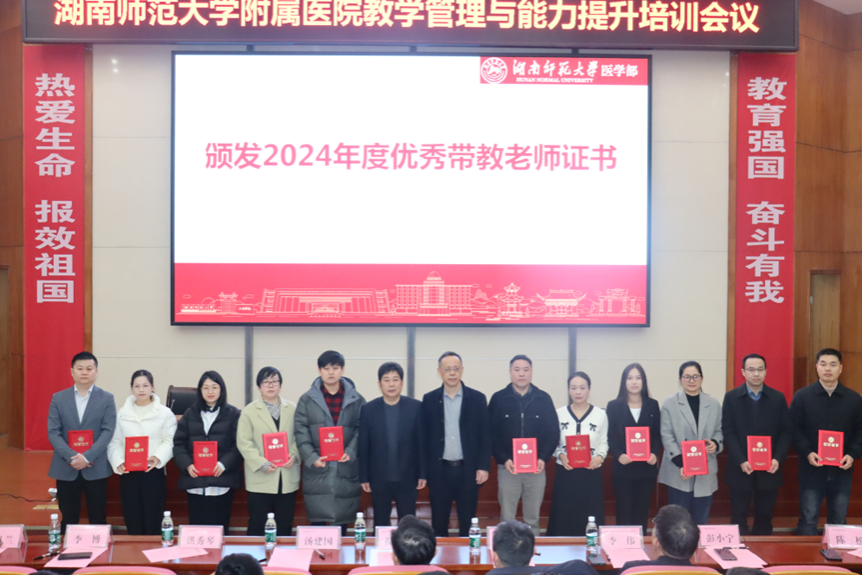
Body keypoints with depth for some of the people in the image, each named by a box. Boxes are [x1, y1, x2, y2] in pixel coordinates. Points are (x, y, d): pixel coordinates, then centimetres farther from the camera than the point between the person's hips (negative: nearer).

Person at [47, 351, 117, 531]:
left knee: (98, 520, 5)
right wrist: (71, 456, -16)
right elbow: (53, 433, -2)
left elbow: (107, 432, -7)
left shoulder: (107, 399, 2)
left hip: (96, 468, -1)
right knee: (68, 520, 9)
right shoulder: (58, 398, 5)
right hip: (65, 468, 1)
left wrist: (87, 457, -18)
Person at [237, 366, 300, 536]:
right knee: (257, 526, 3)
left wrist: (294, 455, -11)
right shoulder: (250, 411, 1)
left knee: (285, 527, 8)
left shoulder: (292, 409, 7)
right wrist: (262, 463, -14)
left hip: (287, 479, 2)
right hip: (260, 479, -2)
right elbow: (244, 443, -5)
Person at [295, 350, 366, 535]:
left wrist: (351, 452, -13)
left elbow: (361, 430, 4)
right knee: (317, 522, 3)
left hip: (346, 470, 0)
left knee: (342, 523, 7)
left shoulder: (357, 400, 7)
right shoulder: (307, 399, 6)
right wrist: (312, 458, -13)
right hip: (317, 472, 0)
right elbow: (301, 432, 1)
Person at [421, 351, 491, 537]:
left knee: (467, 524, 7)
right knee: (438, 523, 8)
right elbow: (424, 436, 4)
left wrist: (483, 467, -6)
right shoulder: (429, 399, 3)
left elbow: (485, 436, 1)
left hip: (468, 470, 0)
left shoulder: (478, 398, 1)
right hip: (439, 470, 1)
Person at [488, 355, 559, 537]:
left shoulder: (544, 399, 4)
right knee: (507, 520, 5)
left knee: (533, 519, 9)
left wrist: (543, 458, -10)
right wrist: (504, 459, -14)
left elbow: (553, 433, 4)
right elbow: (491, 433, -2)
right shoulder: (498, 399, 1)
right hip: (508, 467, -1)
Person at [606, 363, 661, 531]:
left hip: (647, 468, 2)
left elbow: (658, 435, 7)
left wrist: (655, 454, -10)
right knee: (624, 514, 0)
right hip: (623, 468, -2)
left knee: (642, 513, 7)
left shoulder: (653, 405, 7)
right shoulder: (614, 406, 1)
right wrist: (618, 455, -17)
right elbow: (610, 437, 0)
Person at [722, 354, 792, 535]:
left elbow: (787, 432, 3)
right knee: (739, 517, 4)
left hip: (769, 469, 1)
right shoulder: (731, 397, 0)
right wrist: (741, 461, -15)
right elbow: (728, 432, -5)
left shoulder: (778, 398, 5)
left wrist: (778, 459, -11)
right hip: (740, 469, -1)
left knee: (765, 517, 10)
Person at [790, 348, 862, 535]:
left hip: (842, 469, 2)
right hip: (811, 468, -2)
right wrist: (807, 453, -16)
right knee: (808, 519, 2)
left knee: (839, 520, 11)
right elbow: (794, 429, -3)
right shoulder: (802, 396, -1)